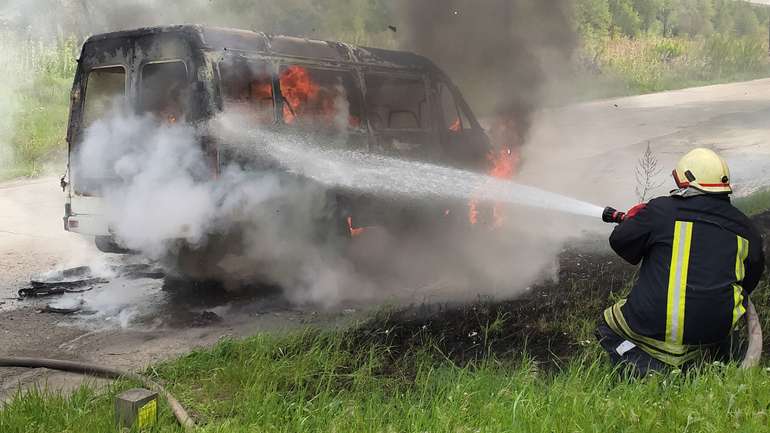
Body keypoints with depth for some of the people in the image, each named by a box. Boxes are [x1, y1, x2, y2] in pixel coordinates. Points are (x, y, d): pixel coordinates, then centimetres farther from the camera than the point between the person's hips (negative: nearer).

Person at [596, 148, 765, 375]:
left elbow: (620, 241, 1)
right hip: (716, 329, 5)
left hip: (656, 325, -5)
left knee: (608, 329, 21)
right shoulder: (744, 227, 5)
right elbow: (750, 281, 17)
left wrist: (634, 217, 23)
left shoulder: (662, 209, -8)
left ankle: (650, 371, -4)